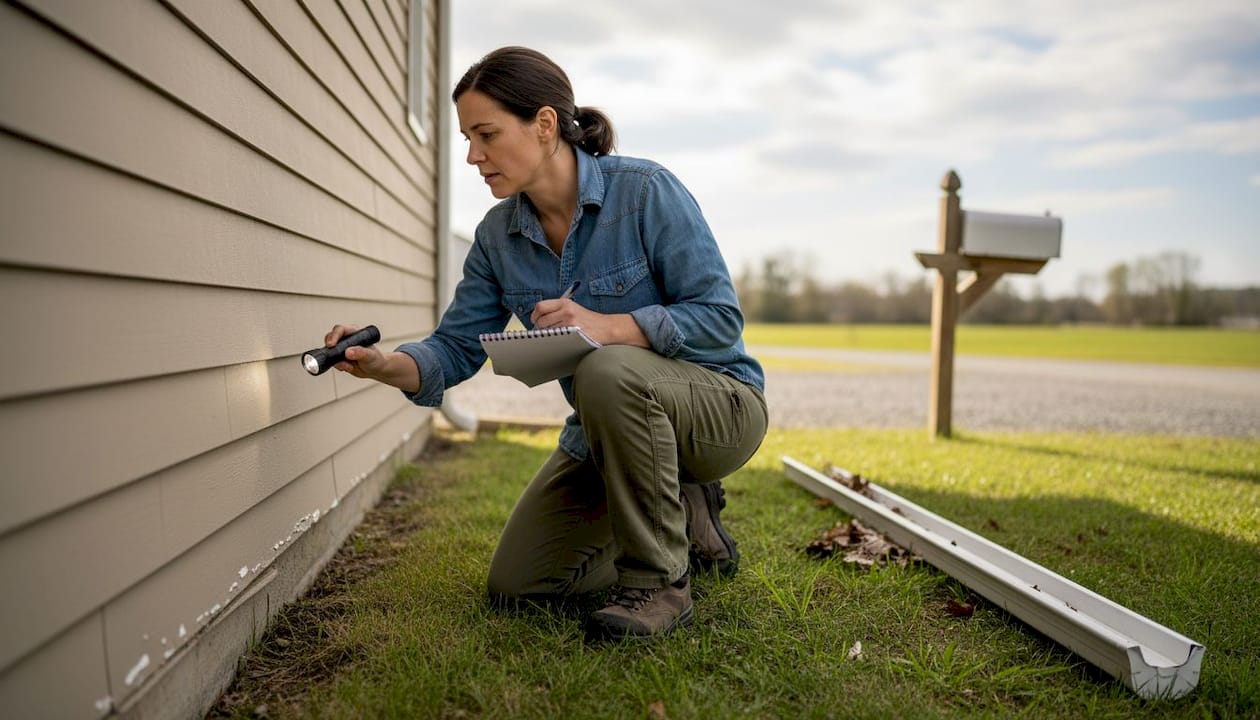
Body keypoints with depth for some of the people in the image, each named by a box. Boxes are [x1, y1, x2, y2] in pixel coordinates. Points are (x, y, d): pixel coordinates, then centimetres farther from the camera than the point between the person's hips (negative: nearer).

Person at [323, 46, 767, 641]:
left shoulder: (646, 191, -19)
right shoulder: (498, 235, -2)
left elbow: (721, 317, -21)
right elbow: (456, 348, -3)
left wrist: (610, 327, -35)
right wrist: (383, 364, -23)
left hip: (718, 406, -6)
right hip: (607, 429, 7)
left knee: (607, 372, -40)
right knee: (514, 582, 2)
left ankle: (659, 580, -20)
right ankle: (687, 525, 17)